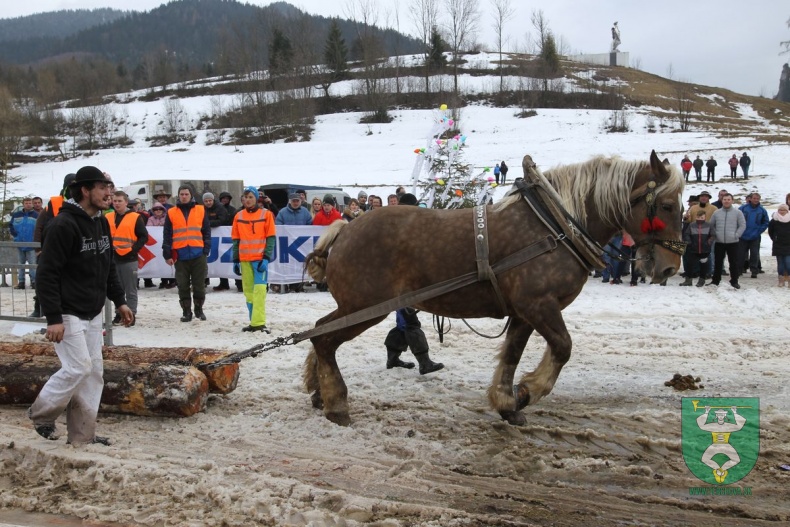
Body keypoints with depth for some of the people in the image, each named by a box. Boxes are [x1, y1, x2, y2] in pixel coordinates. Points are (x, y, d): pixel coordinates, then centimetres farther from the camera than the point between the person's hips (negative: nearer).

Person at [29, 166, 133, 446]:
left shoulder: (102, 223, 9)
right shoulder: (63, 225, -17)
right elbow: (47, 274, -19)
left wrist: (119, 301, 14)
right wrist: (53, 318, -22)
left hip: (93, 314, 8)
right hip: (68, 314, -8)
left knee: (94, 371, 7)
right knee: (78, 367, -10)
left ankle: (83, 434, 15)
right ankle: (41, 413, 13)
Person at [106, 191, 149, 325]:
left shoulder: (135, 218, -3)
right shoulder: (108, 218, 9)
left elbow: (143, 236, -3)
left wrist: (134, 249, -12)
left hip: (129, 259, -4)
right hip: (112, 259, 4)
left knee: (131, 290, 2)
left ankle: (131, 315, 8)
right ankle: (119, 314, 19)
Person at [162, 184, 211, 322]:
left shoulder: (201, 210, 8)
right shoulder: (171, 213, 7)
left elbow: (206, 232, 7)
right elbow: (167, 235, 5)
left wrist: (206, 250, -3)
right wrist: (167, 254, -1)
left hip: (198, 254, 0)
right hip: (180, 255, 0)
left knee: (199, 284, 6)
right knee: (183, 286, 3)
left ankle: (199, 309, 20)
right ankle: (186, 311, 11)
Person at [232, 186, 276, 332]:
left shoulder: (266, 214, 1)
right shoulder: (239, 216, 11)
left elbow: (271, 238, -2)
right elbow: (236, 240, 14)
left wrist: (266, 258, -11)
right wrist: (235, 260, 9)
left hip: (260, 258, -4)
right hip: (244, 260, 4)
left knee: (259, 290, -11)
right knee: (248, 291, 5)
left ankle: (259, 323, -14)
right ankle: (254, 322, 11)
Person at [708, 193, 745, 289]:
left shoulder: (738, 213, 0)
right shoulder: (716, 213, 7)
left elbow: (742, 225, -1)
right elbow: (711, 225, 14)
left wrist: (736, 235, -9)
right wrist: (714, 235, 3)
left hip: (732, 242, -2)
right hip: (719, 242, 2)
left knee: (734, 262, 2)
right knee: (718, 262, 9)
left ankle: (734, 281, 11)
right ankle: (715, 280, 18)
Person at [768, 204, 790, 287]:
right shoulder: (774, 220, 0)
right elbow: (770, 232, 14)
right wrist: (774, 239, 8)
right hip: (778, 246, 1)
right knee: (780, 264, 4)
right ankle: (781, 280, 10)